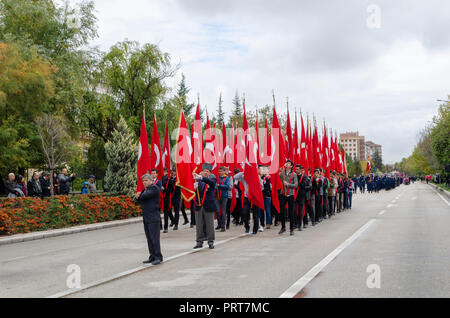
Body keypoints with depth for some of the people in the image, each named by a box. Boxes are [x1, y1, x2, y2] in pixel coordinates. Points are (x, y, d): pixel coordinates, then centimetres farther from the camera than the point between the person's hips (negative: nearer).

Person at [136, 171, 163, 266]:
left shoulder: (154, 188, -9)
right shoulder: (146, 189, 20)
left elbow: (145, 196, -20)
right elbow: (141, 200, 19)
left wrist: (140, 195, 2)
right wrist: (138, 197, -2)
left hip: (153, 218, -9)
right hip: (146, 218, 9)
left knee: (154, 237, -8)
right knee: (149, 238, 10)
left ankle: (158, 257, -5)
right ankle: (152, 257, 16)